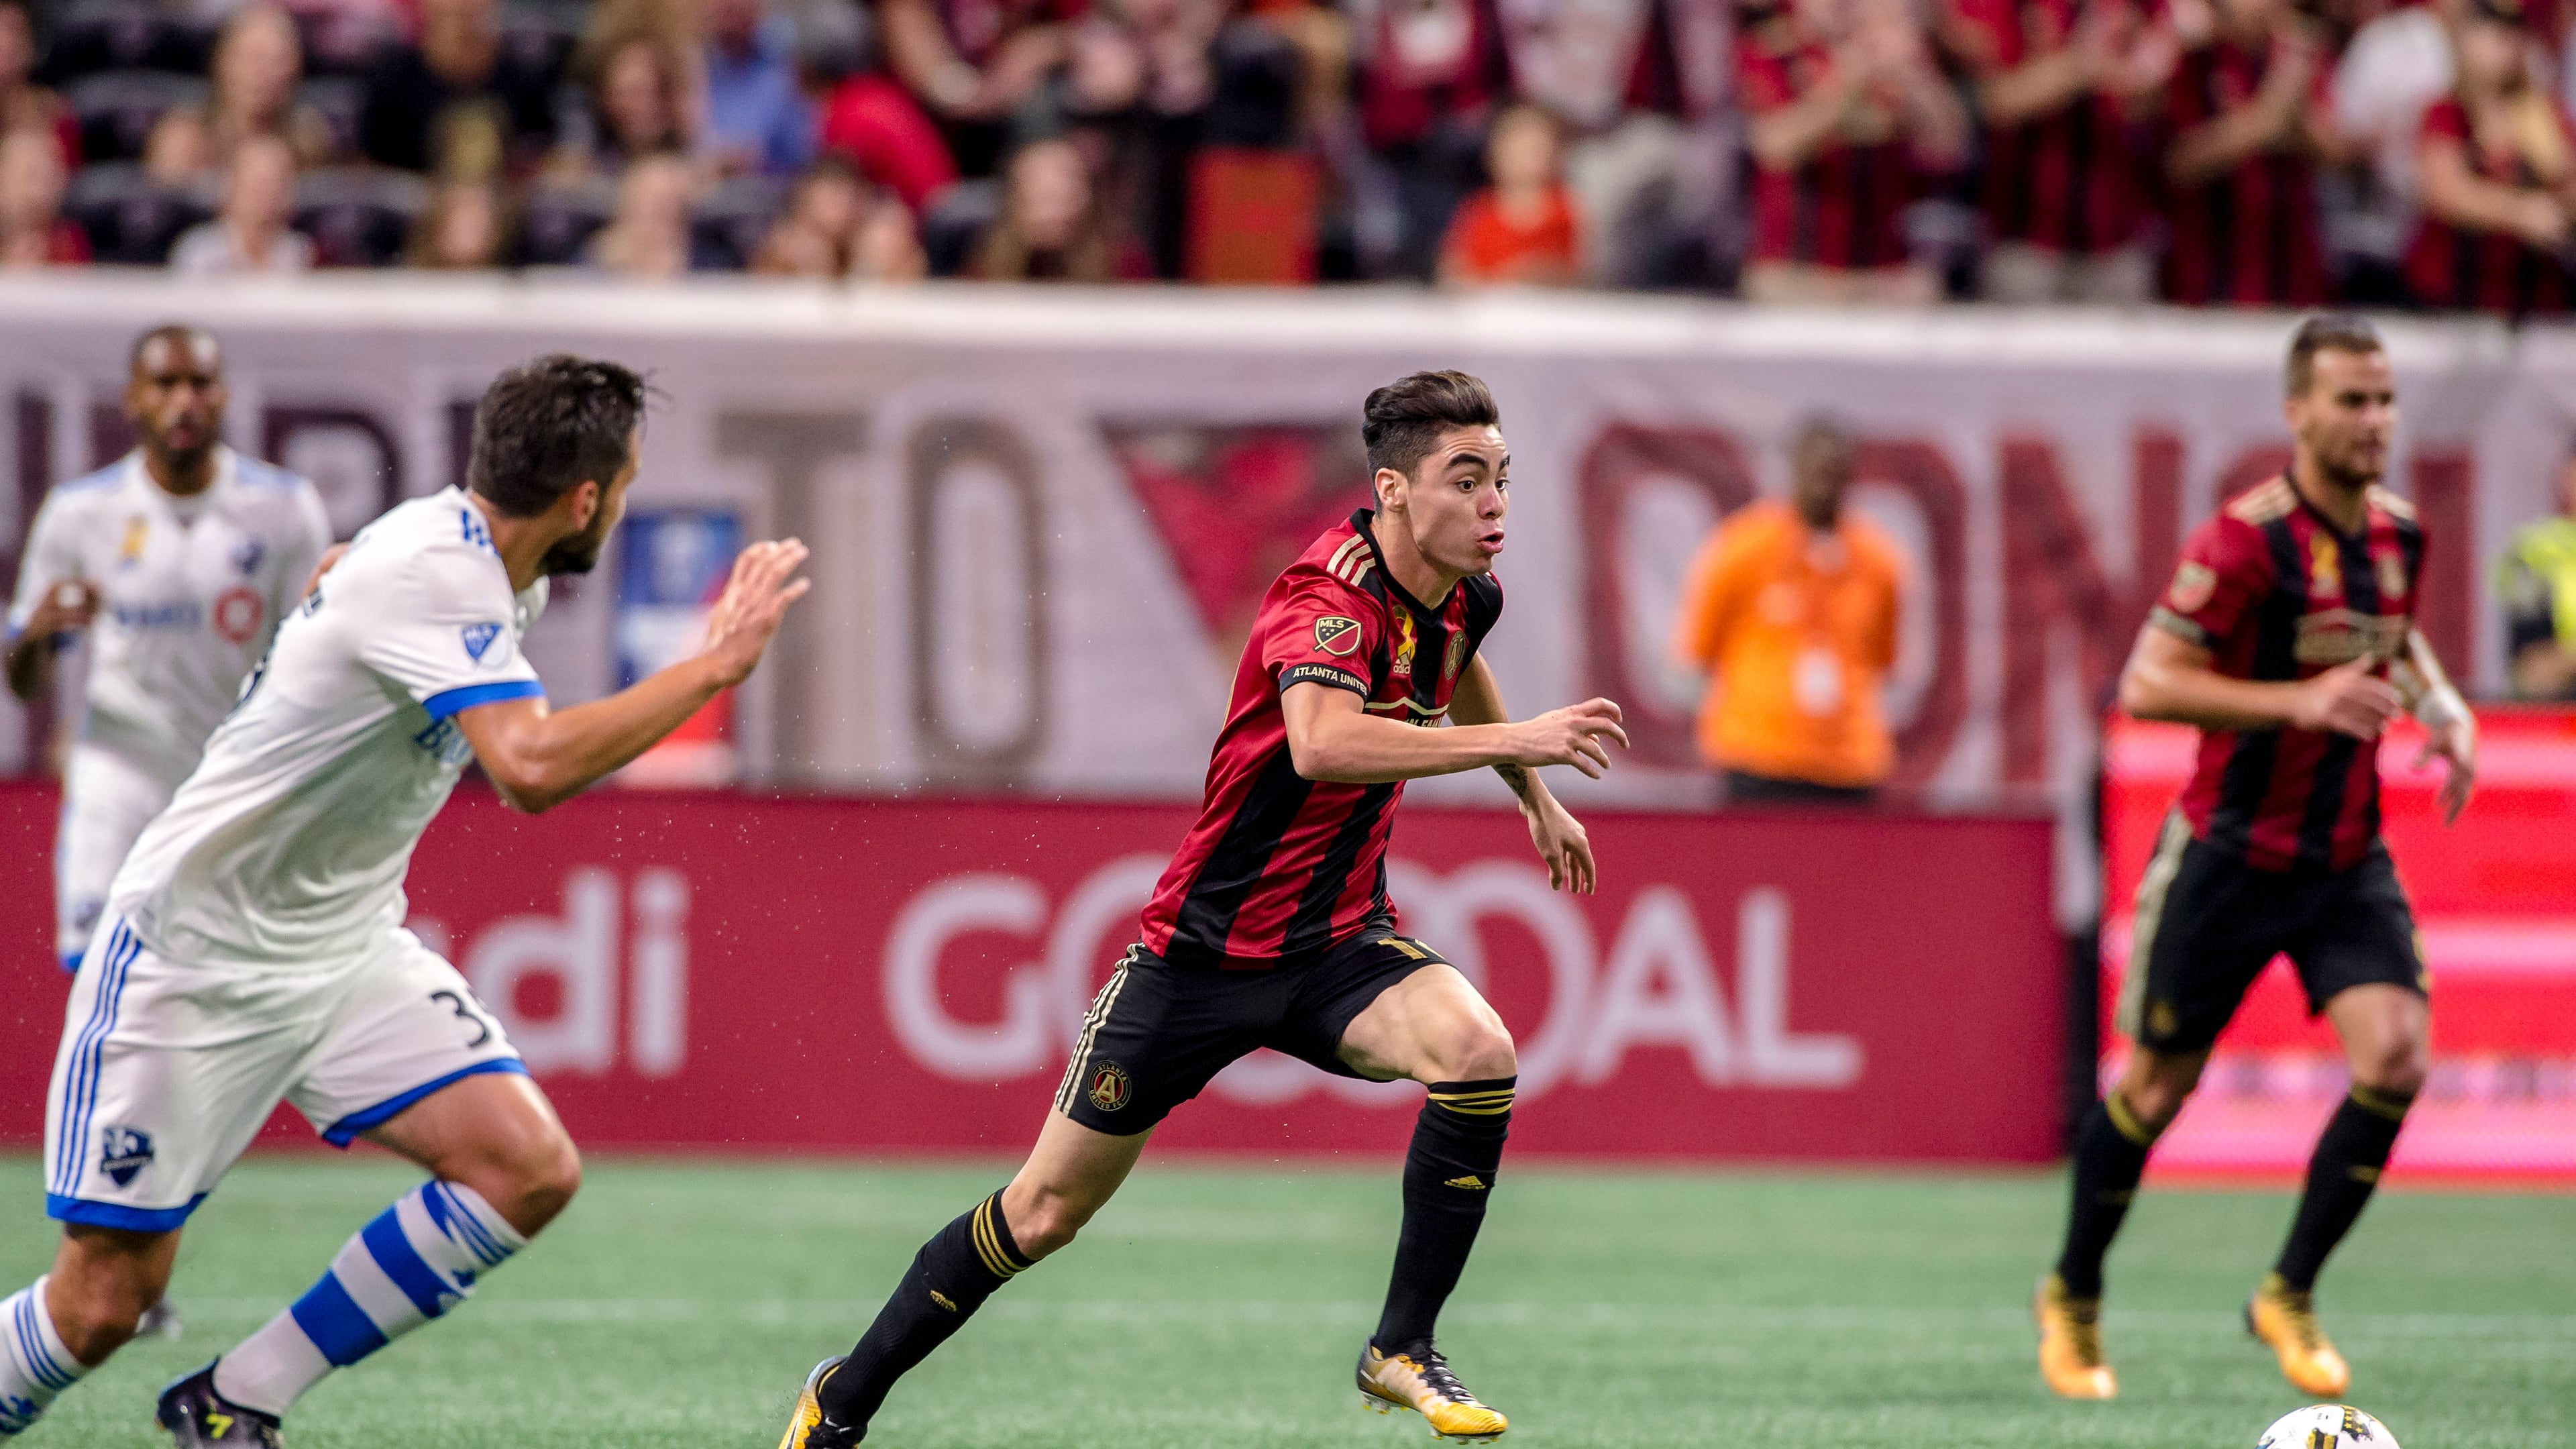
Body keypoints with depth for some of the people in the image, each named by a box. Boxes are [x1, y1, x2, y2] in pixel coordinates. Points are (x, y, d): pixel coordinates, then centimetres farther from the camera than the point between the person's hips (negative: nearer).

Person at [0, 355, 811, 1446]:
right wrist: (714, 664, -34)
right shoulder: (439, 576, -26)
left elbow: (335, 571, 25)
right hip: (197, 953, -8)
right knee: (101, 1303, -8)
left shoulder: (460, 546, 2)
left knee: (528, 1170, -10)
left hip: (346, 947, 9)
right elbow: (532, 769, -41)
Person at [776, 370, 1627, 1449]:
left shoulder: (1466, 592, -1)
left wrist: (1534, 798, 33)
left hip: (1338, 944, 6)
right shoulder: (1332, 593, -26)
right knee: (1047, 1209, 3)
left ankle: (1402, 1351, -13)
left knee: (1478, 1050, -26)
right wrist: (1514, 740, -48)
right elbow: (1320, 742, -48)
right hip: (1206, 946, -6)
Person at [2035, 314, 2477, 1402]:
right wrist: (2299, 702, -29)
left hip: (2348, 856, 5)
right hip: (2232, 852, -5)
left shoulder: (2396, 533, 3)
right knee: (2157, 1083, 6)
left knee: (2394, 1057, -15)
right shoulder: (2248, 538, -18)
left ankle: (2289, 1295, 2)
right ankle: (2072, 1298, 30)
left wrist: (2442, 707, 5)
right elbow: (2146, 683, -21)